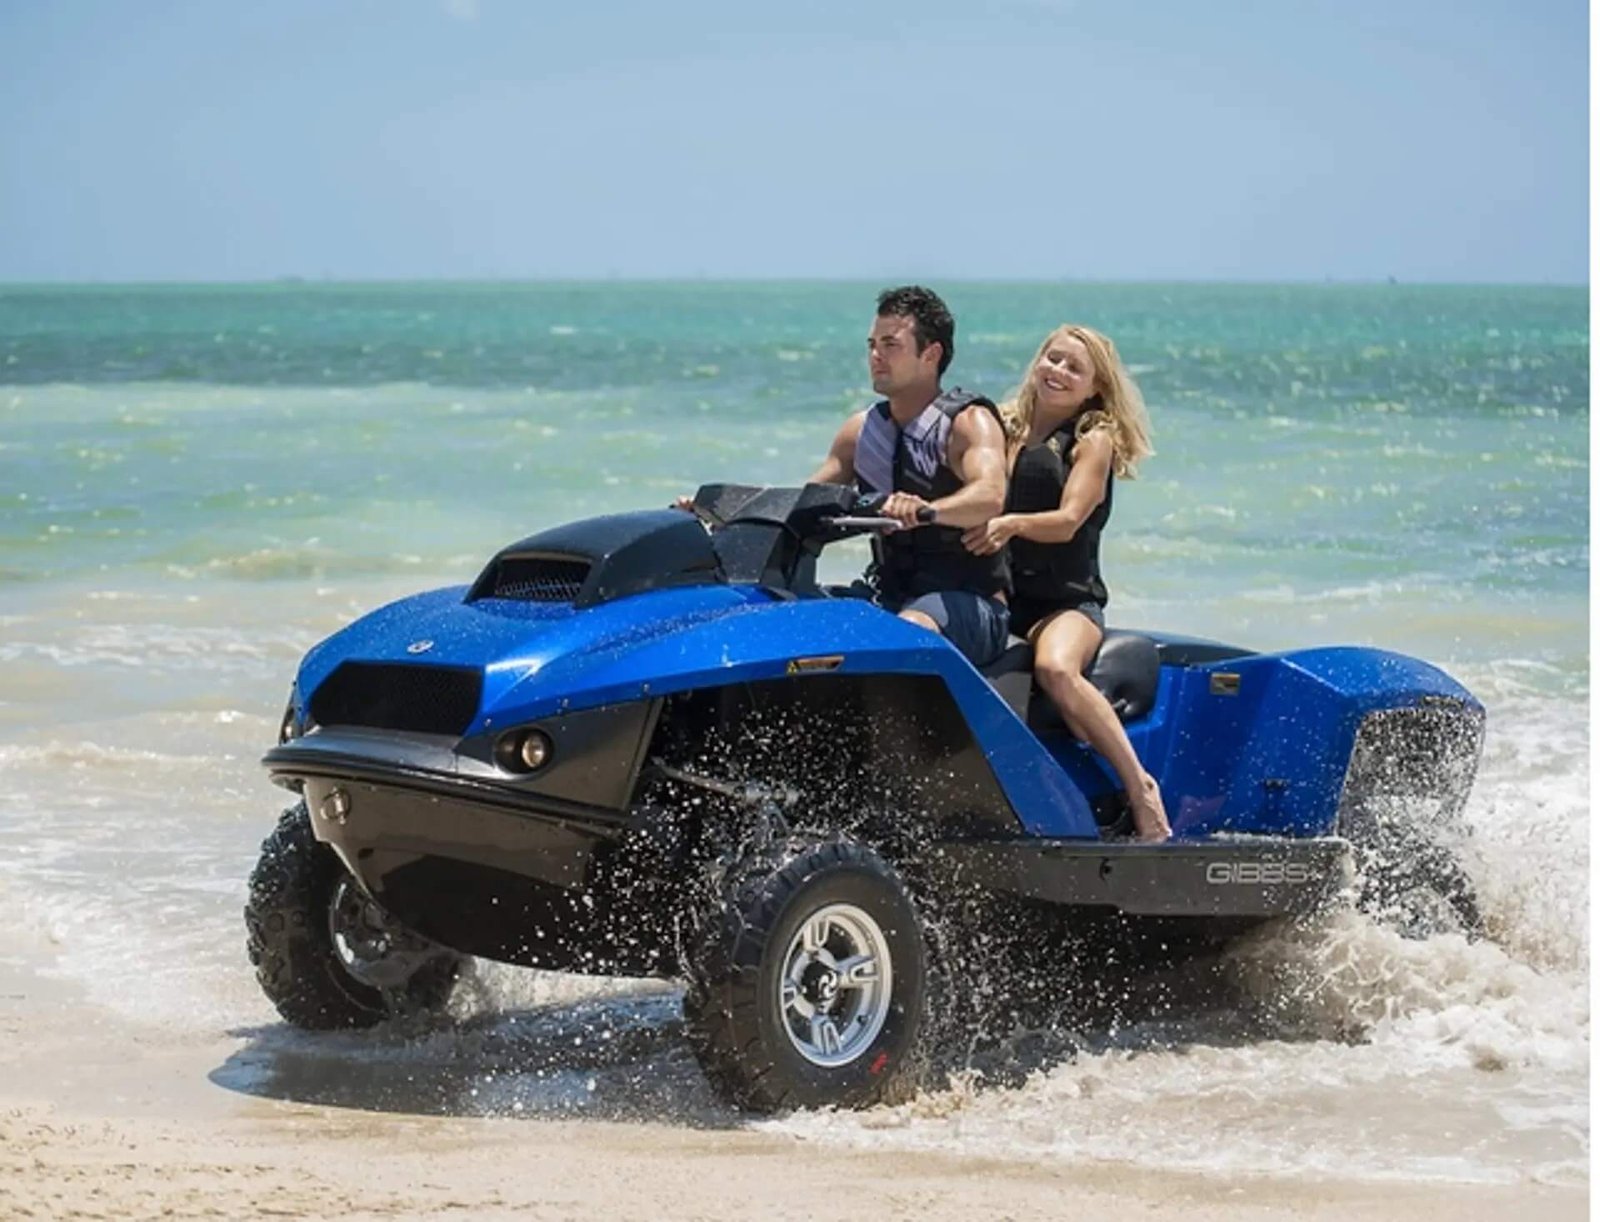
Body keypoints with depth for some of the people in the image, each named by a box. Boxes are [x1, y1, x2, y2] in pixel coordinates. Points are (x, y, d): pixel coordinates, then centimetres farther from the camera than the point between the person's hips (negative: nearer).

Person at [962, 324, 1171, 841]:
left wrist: (1013, 523, -31)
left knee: (1055, 669, -36)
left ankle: (1141, 789, -28)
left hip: (1067, 600, -4)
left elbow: (1068, 521, -10)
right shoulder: (1003, 426, 17)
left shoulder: (1094, 440, 4)